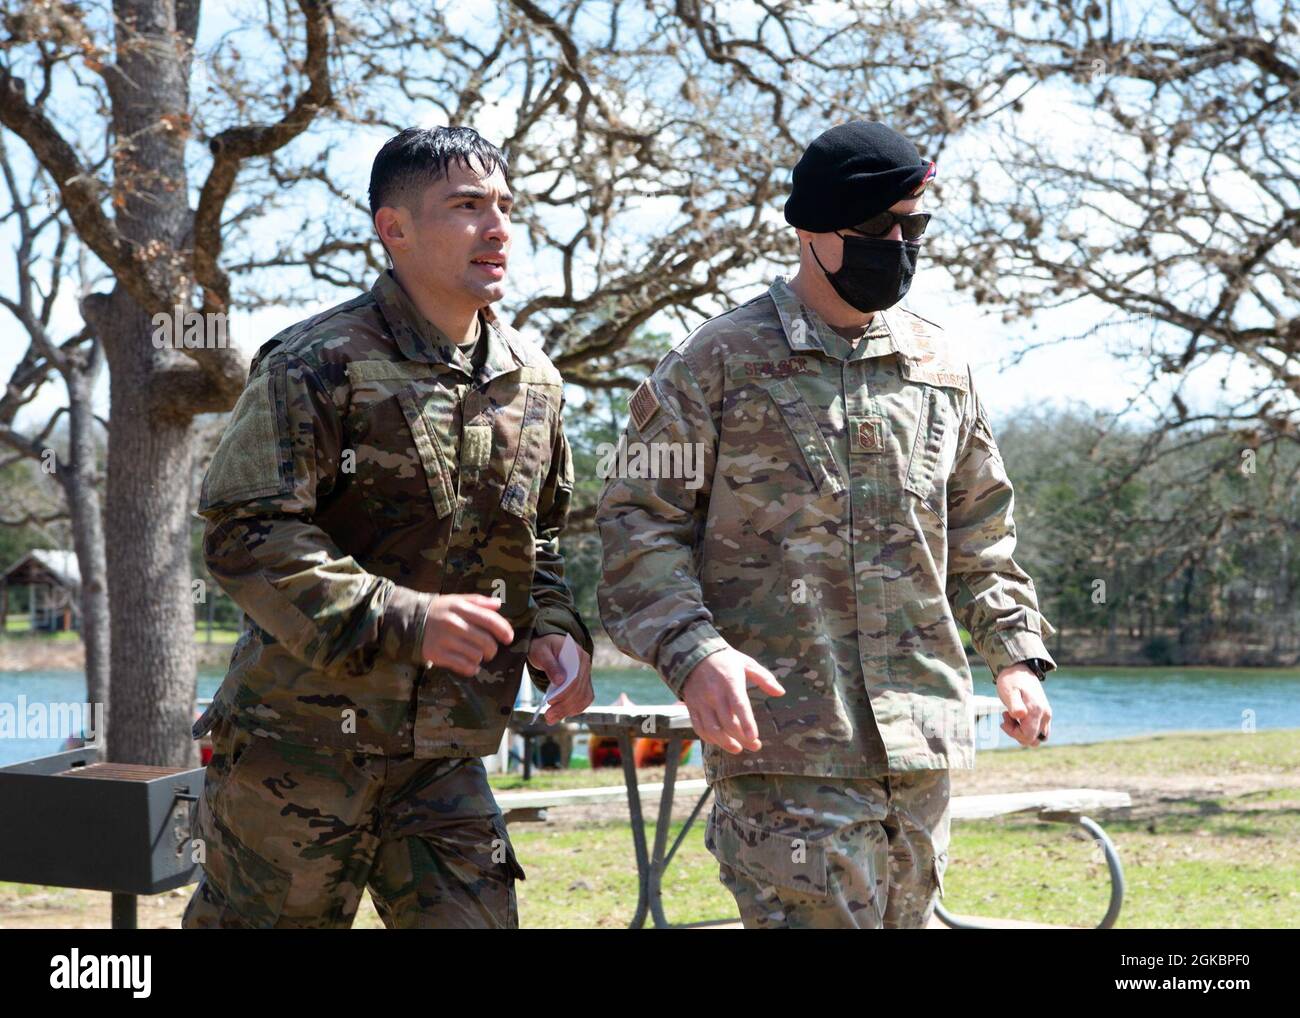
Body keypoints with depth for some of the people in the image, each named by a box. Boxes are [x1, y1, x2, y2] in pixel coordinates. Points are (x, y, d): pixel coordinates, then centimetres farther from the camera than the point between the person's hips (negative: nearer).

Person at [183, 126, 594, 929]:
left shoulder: (534, 382, 10)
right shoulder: (318, 365, -11)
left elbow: (546, 535, 22)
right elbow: (246, 534, -18)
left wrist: (556, 632, 2)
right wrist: (401, 619, -27)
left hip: (446, 756, 6)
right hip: (303, 738, -5)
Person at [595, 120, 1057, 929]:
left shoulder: (943, 365, 15)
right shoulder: (719, 361, -1)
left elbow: (980, 532, 24)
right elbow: (641, 520, -2)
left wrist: (1017, 652, 13)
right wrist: (691, 651, -17)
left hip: (922, 739, 6)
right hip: (784, 741, -5)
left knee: (903, 914, 11)